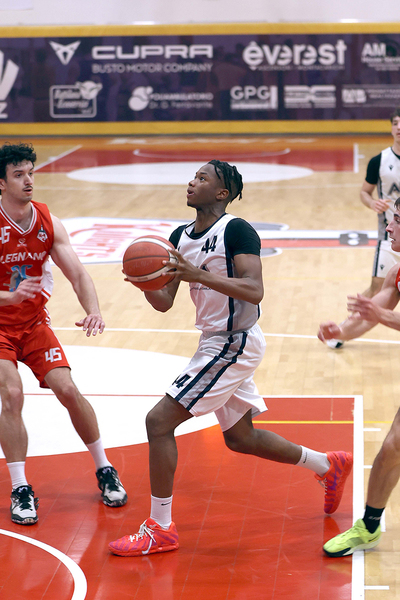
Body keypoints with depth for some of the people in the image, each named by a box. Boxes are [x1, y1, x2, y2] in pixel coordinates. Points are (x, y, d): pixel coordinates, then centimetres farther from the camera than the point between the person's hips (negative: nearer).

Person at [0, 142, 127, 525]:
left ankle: (104, 471, 14)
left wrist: (93, 311, -27)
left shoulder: (48, 223, -5)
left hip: (35, 322, 4)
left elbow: (77, 272, -9)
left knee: (68, 391, -5)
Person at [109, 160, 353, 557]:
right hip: (218, 343, 10)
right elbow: (164, 303, 8)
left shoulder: (237, 230, -15)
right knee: (240, 438, 21)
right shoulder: (181, 236, 9)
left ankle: (160, 528, -5)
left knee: (159, 420, -13)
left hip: (235, 343, -10)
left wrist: (199, 275, -33)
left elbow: (254, 291, -25)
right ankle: (329, 466, 38)